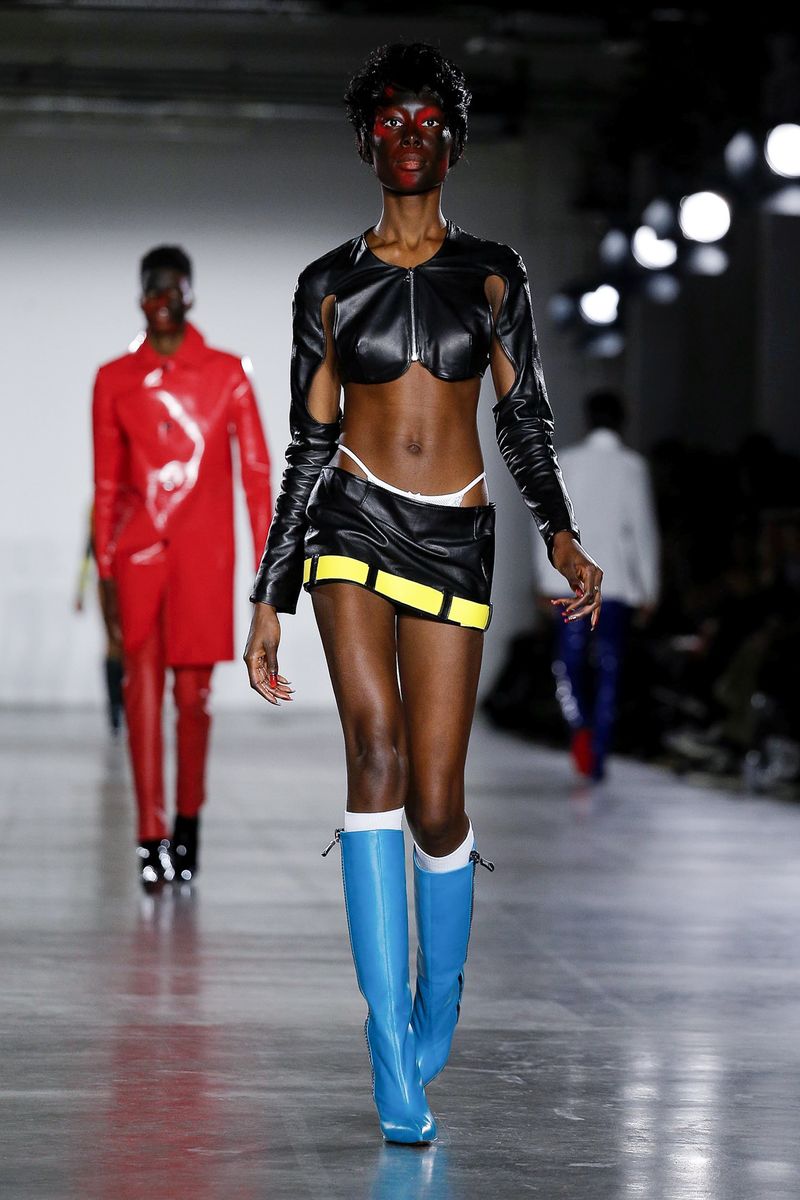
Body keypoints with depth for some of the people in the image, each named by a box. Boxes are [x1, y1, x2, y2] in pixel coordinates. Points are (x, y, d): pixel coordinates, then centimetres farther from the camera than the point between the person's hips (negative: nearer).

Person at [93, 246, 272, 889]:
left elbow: (256, 471, 3)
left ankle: (188, 821, 24)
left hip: (203, 553, 0)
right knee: (142, 684, -9)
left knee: (193, 691, 5)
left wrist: (266, 563, -2)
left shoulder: (227, 374, 3)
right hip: (138, 552, 0)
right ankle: (152, 837, -11)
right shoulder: (114, 380, 6)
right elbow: (106, 484, 10)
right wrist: (105, 569, 6)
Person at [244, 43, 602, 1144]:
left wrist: (561, 533, -11)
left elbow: (524, 415, 7)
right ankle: (392, 1053, -22)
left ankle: (438, 1000, 27)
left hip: (456, 537, 1)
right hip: (354, 521, -1)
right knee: (376, 752, -22)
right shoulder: (330, 285, 8)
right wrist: (267, 602, 8)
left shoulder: (491, 272, 9)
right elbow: (308, 445, 10)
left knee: (436, 804, -4)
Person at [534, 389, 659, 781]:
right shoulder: (632, 465, -2)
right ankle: (598, 756, 5)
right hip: (618, 582, -1)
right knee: (609, 669, 6)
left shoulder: (566, 462, 3)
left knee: (569, 663, 8)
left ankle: (580, 727, -20)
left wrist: (545, 580, 13)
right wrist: (650, 587, 3)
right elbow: (643, 527, -3)